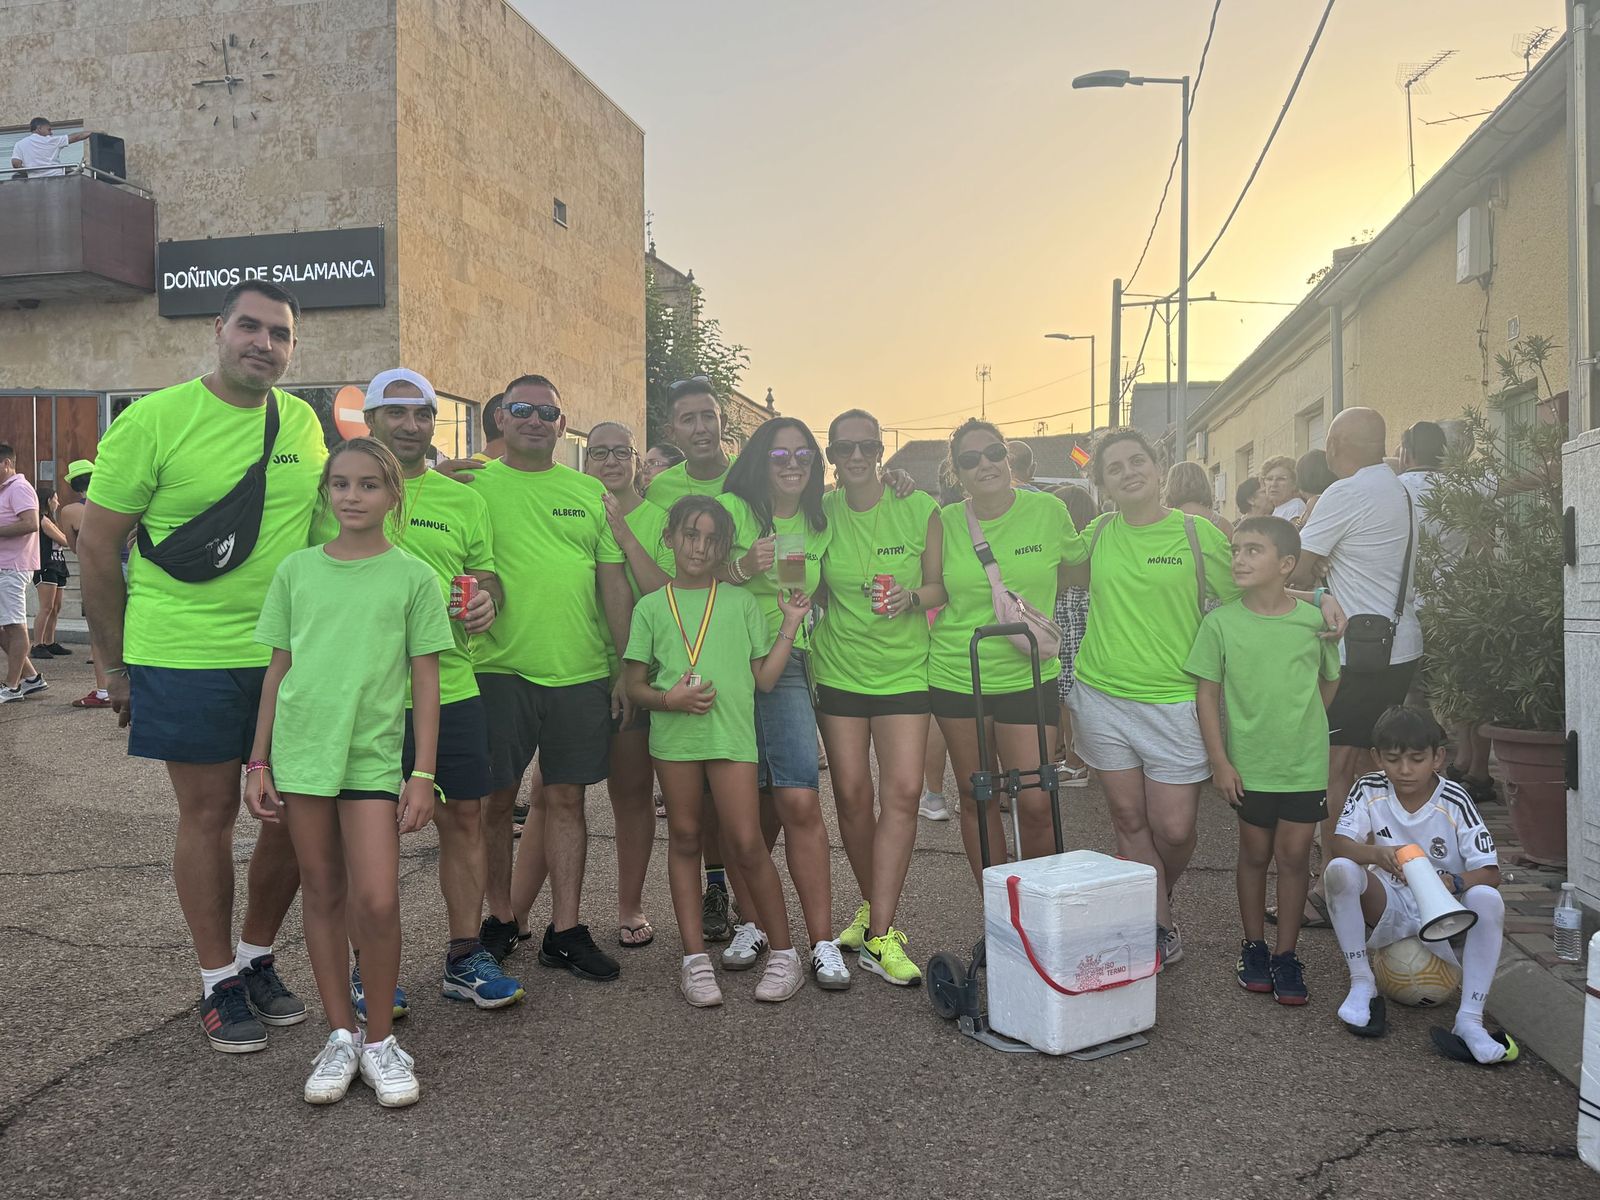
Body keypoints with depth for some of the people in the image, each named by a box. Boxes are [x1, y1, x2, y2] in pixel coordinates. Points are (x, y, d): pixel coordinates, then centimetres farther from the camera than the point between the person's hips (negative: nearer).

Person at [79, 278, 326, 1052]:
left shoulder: (304, 423, 6)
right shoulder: (156, 419, -7)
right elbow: (97, 546, -3)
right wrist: (117, 665, -1)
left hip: (290, 656, 4)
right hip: (186, 658, -4)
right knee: (209, 815, 5)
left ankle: (257, 959, 30)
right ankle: (219, 985, 22)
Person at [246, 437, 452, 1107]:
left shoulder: (413, 577, -1)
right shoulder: (297, 570, 6)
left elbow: (425, 683, 0)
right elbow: (277, 671, 10)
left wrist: (423, 774, -4)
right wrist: (258, 763, 7)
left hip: (373, 753, -3)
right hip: (300, 749, 3)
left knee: (376, 901, -11)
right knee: (321, 893, 10)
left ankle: (379, 1038, 11)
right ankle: (341, 1034, 24)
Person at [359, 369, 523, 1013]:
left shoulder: (463, 499, 12)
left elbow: (485, 570, 19)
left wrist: (487, 599, -4)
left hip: (451, 686, 3)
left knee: (464, 817, 7)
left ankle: (464, 956, 22)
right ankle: (369, 965, 23)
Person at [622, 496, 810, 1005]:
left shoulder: (742, 603, 9)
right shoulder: (651, 607, 8)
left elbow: (764, 678, 7)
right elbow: (634, 684, 7)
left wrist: (790, 625, 1)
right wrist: (669, 699, -12)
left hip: (732, 733, -1)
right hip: (674, 734, 1)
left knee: (746, 842, -5)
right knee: (684, 838, 8)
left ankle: (783, 952, 10)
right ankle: (695, 958, 18)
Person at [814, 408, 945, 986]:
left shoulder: (920, 509, -1)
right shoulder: (822, 512, 1)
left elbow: (940, 586, 4)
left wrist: (909, 598, -15)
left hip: (904, 668, -1)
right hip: (838, 669, 1)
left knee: (903, 791, -9)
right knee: (852, 793, 3)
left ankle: (879, 935, -4)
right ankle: (874, 904, 26)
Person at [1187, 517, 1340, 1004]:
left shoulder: (1313, 620, -6)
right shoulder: (1221, 622, -8)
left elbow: (1329, 682, 11)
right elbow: (1207, 695, -5)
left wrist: (1299, 724, 8)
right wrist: (1220, 761, -7)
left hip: (1305, 762, 0)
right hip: (1249, 763, 0)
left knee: (1294, 855, 6)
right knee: (1255, 854, 11)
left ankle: (1286, 955, 20)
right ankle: (1253, 947, 28)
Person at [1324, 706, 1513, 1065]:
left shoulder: (1455, 802, -11)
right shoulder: (1370, 790, -6)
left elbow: (1490, 872, -15)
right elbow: (1340, 845, -15)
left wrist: (1453, 882, -37)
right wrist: (1377, 854, -37)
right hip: (1390, 908, 1)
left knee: (1488, 899, -31)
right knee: (1340, 870, -28)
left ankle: (1469, 1021, -29)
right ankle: (1362, 985, -13)